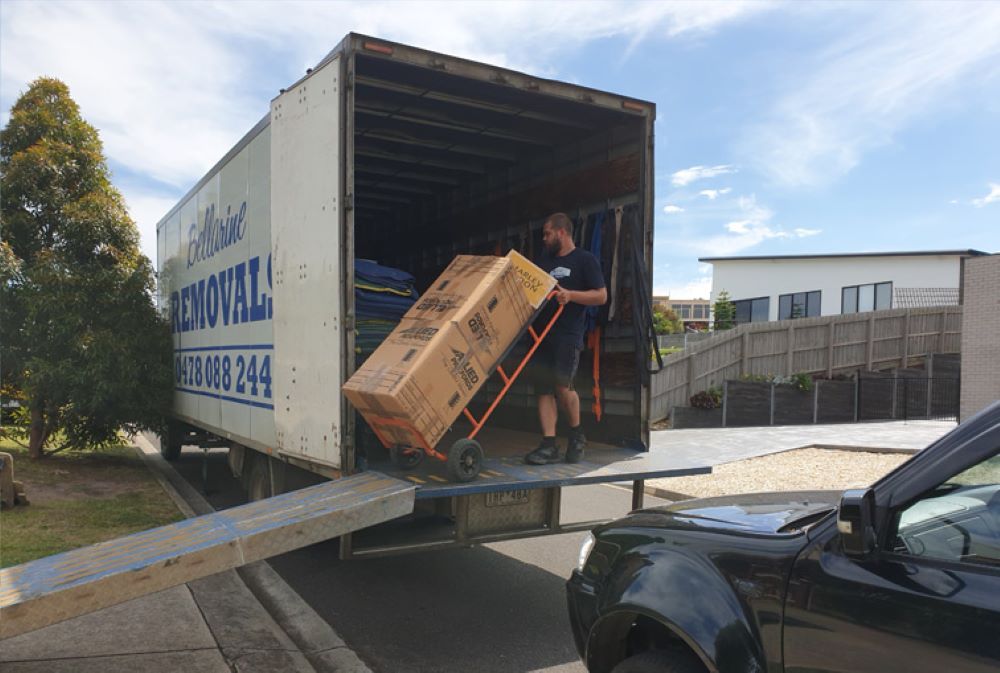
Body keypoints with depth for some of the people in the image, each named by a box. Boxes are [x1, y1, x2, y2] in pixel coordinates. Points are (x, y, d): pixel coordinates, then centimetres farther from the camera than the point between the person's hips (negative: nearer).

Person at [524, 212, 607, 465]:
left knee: (562, 385, -14)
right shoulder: (543, 260, 21)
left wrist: (570, 295, -16)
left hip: (568, 335, -6)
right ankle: (549, 445, 3)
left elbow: (601, 295, -3)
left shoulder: (585, 260, 2)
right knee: (544, 389, 1)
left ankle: (576, 435, 10)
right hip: (541, 333, 6)